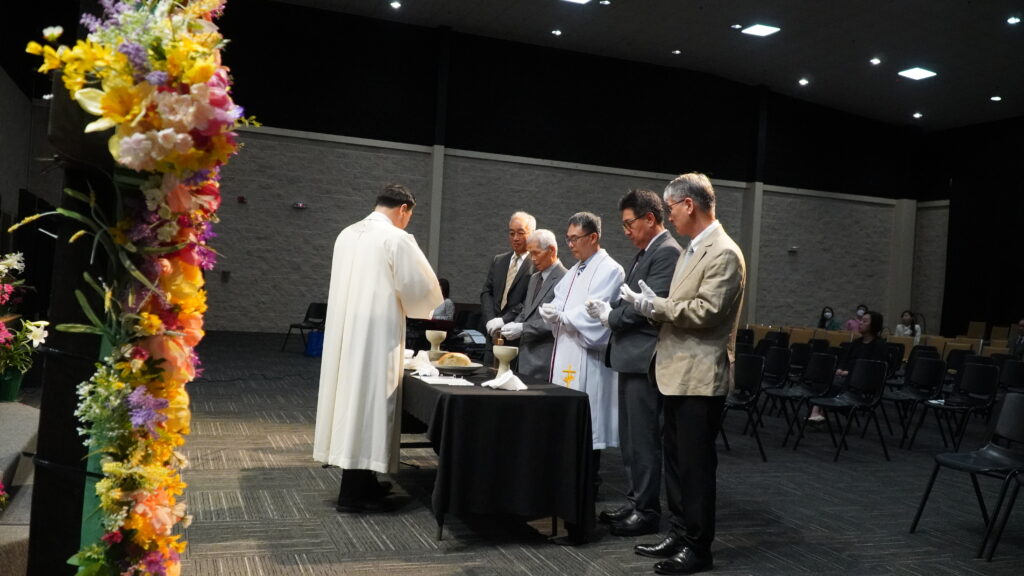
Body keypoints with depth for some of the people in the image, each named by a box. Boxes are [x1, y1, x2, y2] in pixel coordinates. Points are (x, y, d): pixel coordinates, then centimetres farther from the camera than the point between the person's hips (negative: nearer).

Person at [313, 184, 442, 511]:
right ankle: (354, 491, 3)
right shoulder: (397, 238, -11)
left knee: (353, 394, 12)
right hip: (376, 333, -8)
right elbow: (421, 287, -9)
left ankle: (360, 481, 22)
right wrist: (426, 309, 13)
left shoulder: (347, 234, 11)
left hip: (344, 330, 8)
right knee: (368, 399, -2)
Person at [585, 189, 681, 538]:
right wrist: (609, 311, 2)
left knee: (643, 437, -2)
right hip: (630, 356, 10)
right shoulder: (646, 253, 17)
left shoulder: (667, 252, -14)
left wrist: (610, 315, -9)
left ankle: (647, 511, 8)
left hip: (644, 358, -10)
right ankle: (635, 502, 25)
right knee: (630, 436, 15)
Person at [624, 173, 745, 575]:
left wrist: (654, 305, -15)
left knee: (696, 463, 0)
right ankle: (679, 534, 27)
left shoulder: (724, 253, -15)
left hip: (700, 376, -10)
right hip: (680, 374, 10)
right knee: (676, 460, 15)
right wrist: (653, 304, 3)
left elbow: (706, 311, -23)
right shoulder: (692, 250, 15)